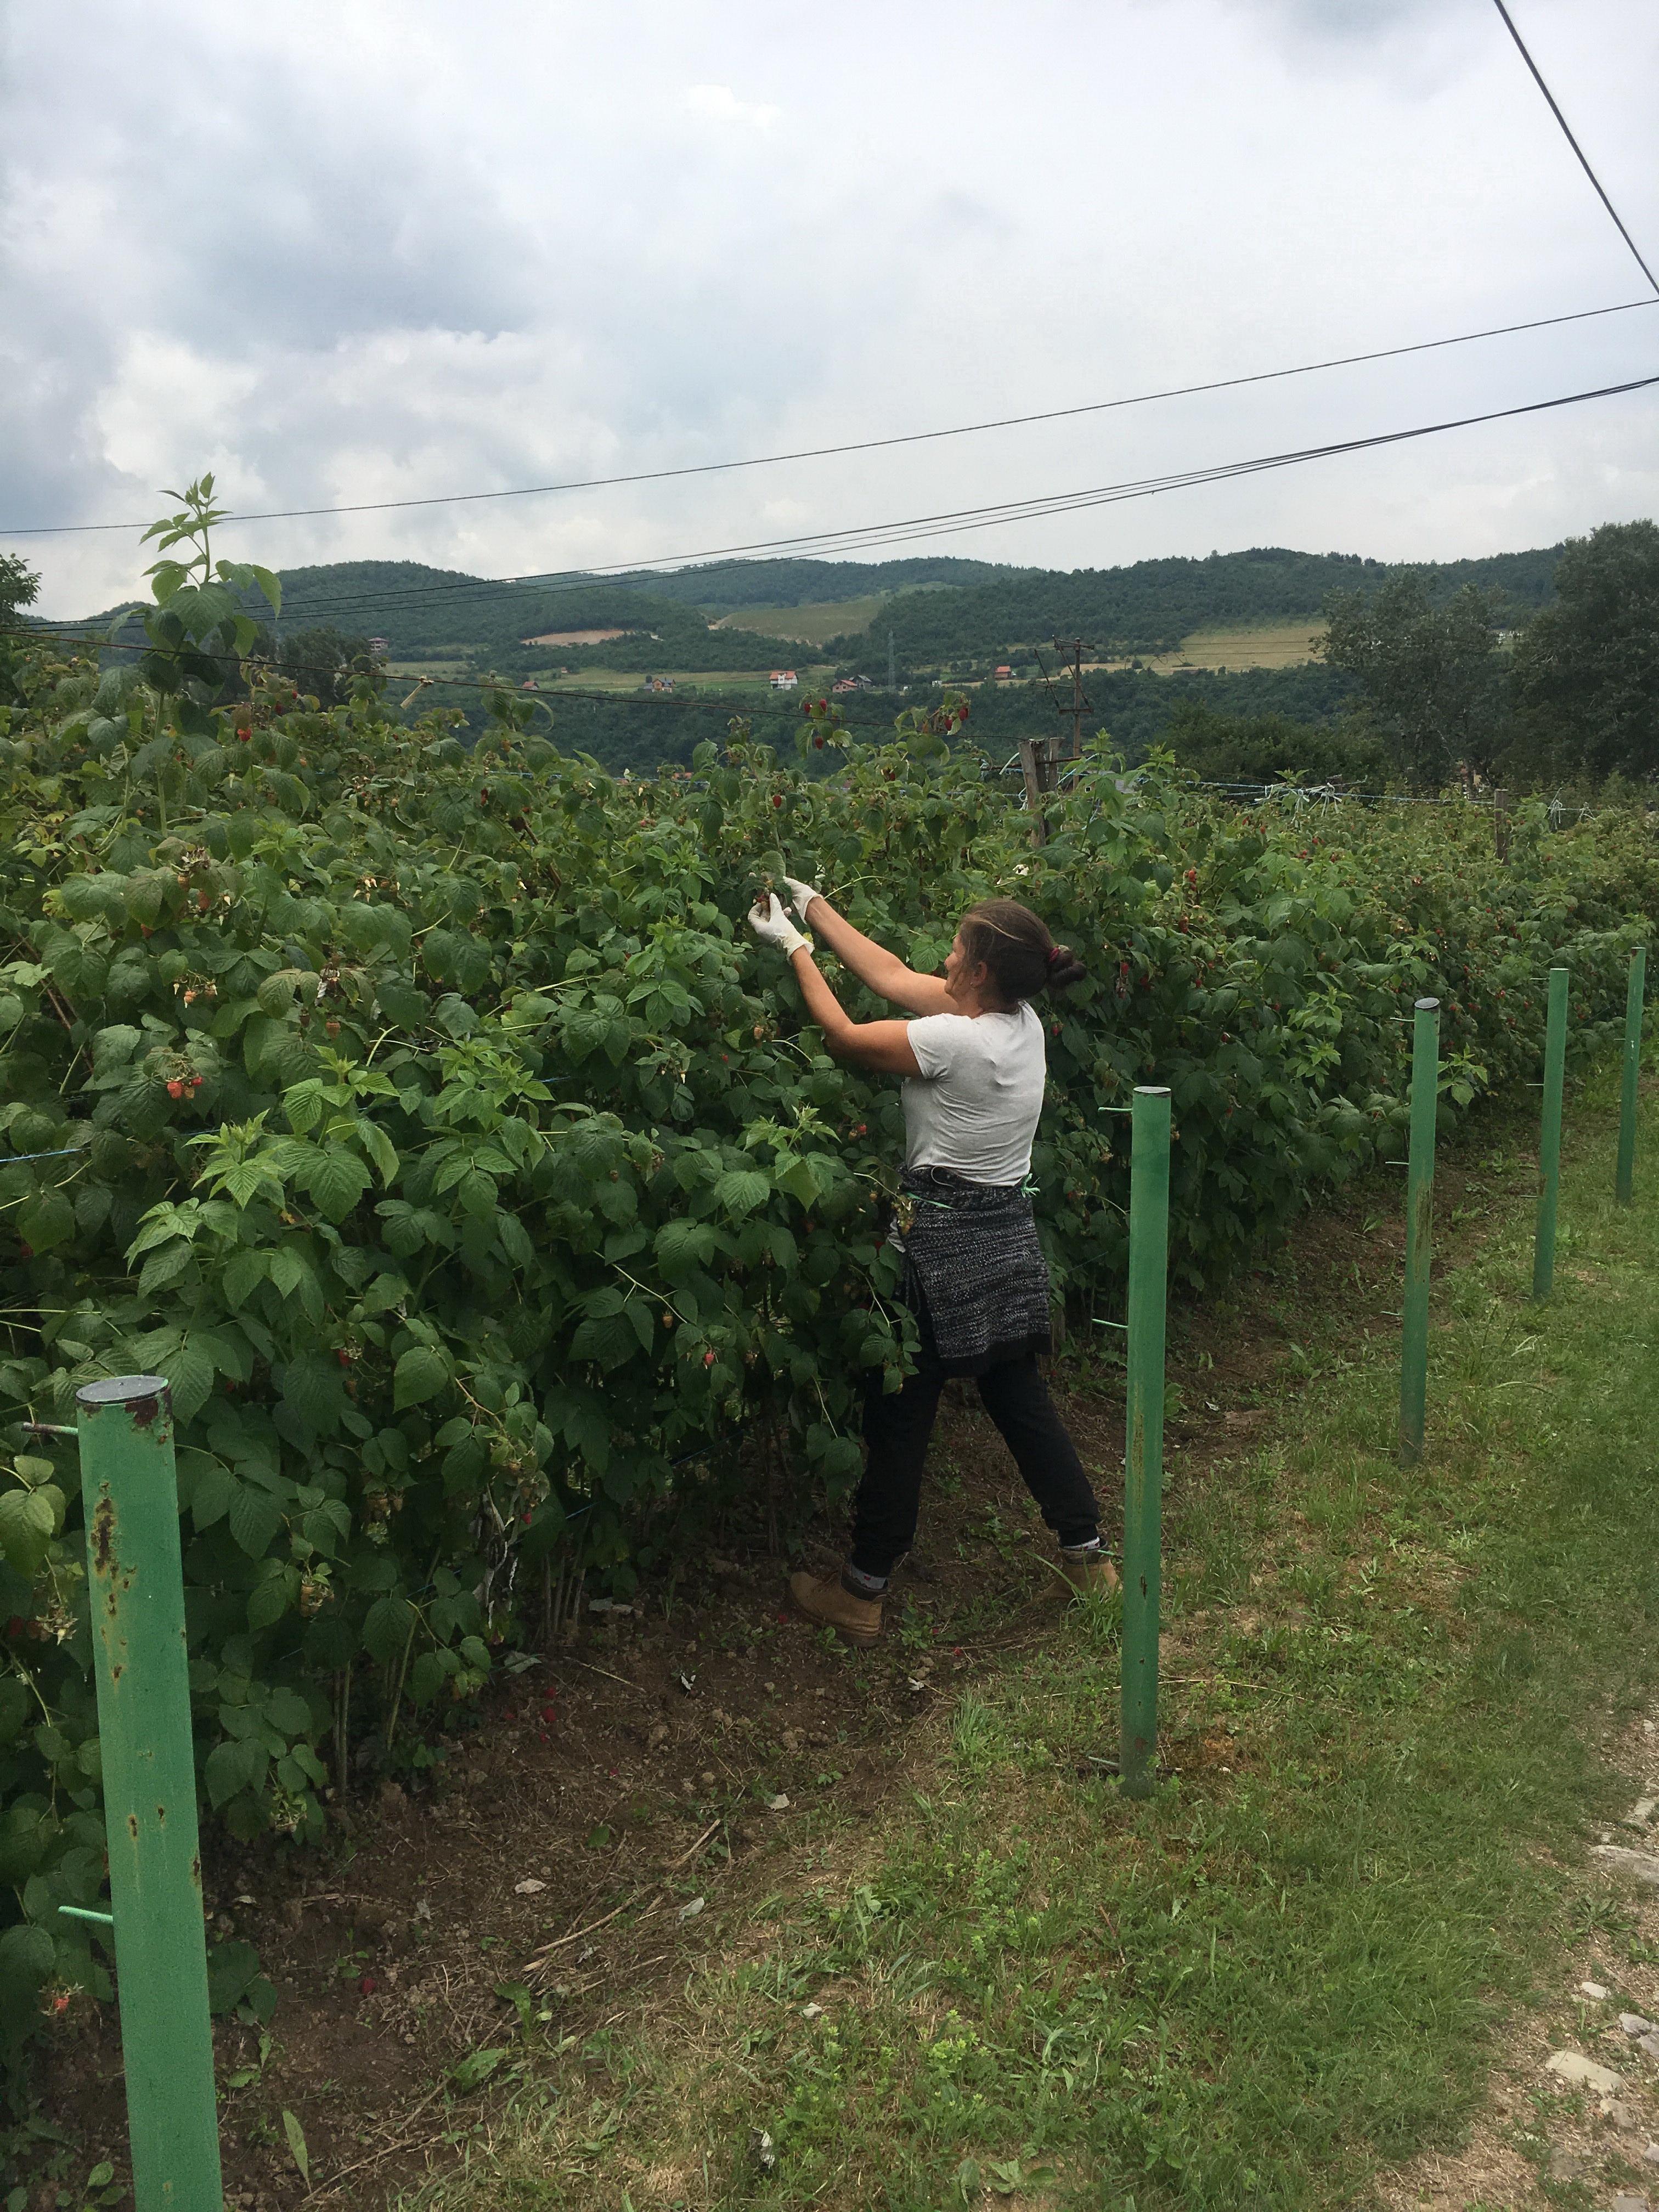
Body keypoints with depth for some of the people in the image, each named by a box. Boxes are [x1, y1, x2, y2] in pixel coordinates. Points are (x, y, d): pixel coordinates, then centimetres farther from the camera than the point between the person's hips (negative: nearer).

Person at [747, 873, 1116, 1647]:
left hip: (940, 1241, -8)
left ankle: (861, 1593, 16)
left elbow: (843, 1035, -10)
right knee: (1022, 1400, 19)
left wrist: (793, 945, 2)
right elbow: (891, 975, 10)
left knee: (899, 1416, 4)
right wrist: (816, 907, 14)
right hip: (1010, 1238, 8)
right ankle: (1087, 1555, 28)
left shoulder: (955, 1040, -21)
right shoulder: (1024, 1023, 3)